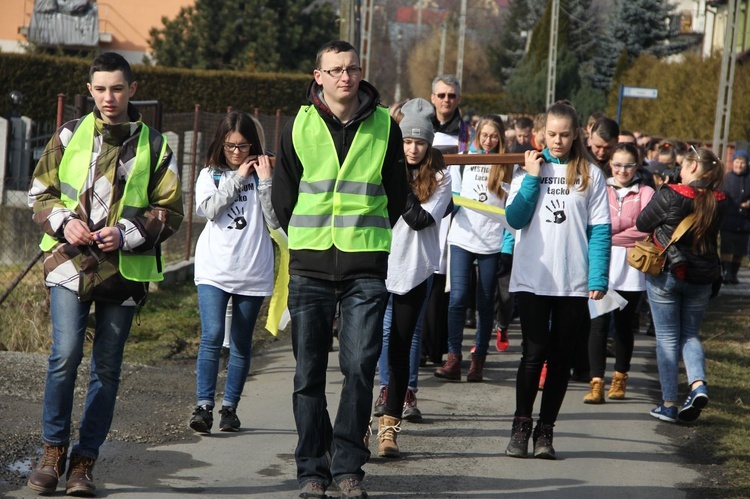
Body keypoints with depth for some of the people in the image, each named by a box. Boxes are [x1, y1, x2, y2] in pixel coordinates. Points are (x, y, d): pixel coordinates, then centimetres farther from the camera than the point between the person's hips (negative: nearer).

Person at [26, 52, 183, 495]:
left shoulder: (153, 145, 4)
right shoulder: (70, 136, 7)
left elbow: (171, 211, 4)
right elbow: (40, 193, 12)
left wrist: (127, 234, -11)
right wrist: (64, 222, -8)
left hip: (124, 268, 1)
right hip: (70, 261, -1)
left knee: (107, 368, 3)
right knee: (66, 354, -15)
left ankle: (85, 463, 12)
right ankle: (54, 450, 1)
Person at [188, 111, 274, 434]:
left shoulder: (261, 175, 6)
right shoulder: (210, 174, 10)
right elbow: (207, 208, -9)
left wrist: (266, 178, -13)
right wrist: (237, 178, -8)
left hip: (252, 272, 1)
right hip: (214, 270, -1)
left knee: (241, 344, 6)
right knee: (212, 336, -14)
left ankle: (230, 407, 14)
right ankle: (204, 406, -14)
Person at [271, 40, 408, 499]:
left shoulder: (384, 126, 3)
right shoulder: (299, 126, 3)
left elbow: (397, 194, 13)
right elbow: (282, 194, 13)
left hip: (366, 270, -1)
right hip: (309, 268, 1)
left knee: (360, 367, -8)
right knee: (309, 372, 3)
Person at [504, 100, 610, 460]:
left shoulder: (590, 175, 4)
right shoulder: (529, 170, 6)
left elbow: (599, 229, 0)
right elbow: (514, 219, -4)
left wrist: (598, 278, -7)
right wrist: (532, 179, -9)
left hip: (574, 282, 0)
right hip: (532, 278, 0)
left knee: (561, 356, 5)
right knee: (534, 352, -5)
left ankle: (545, 430, 13)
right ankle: (521, 427, 4)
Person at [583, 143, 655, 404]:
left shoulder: (645, 193, 5)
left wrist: (612, 236, -8)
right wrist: (628, 226, -8)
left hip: (630, 267, 0)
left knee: (623, 325, 7)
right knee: (599, 323, -8)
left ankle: (620, 379, 22)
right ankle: (596, 382, -9)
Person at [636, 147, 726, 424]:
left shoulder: (670, 196, -16)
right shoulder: (718, 202, -3)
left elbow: (642, 224, -4)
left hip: (665, 274, -4)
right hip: (701, 278, 4)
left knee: (668, 338, 5)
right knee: (690, 335, 18)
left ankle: (669, 404, 3)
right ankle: (698, 384, -7)